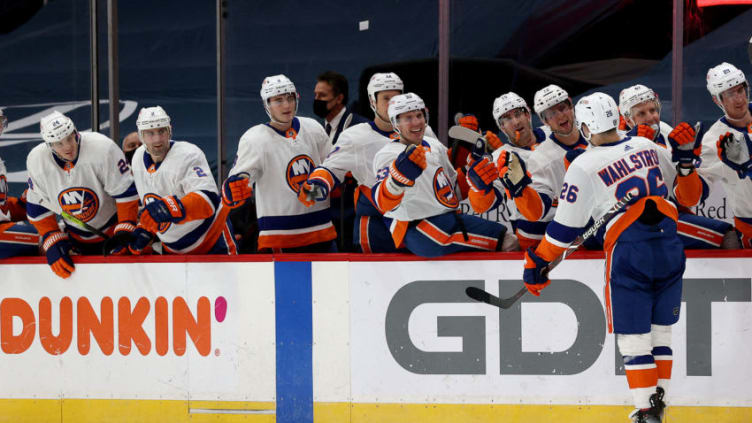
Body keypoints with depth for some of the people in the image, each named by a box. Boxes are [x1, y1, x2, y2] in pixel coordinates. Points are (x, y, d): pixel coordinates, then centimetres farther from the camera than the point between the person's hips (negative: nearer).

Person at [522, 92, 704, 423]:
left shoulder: (584, 166, -3)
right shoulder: (647, 147, 11)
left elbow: (566, 227, 0)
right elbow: (685, 192, 21)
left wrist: (538, 263, 10)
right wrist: (688, 157, 30)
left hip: (628, 252, -5)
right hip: (669, 247, 5)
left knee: (633, 337, 2)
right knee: (660, 332, 16)